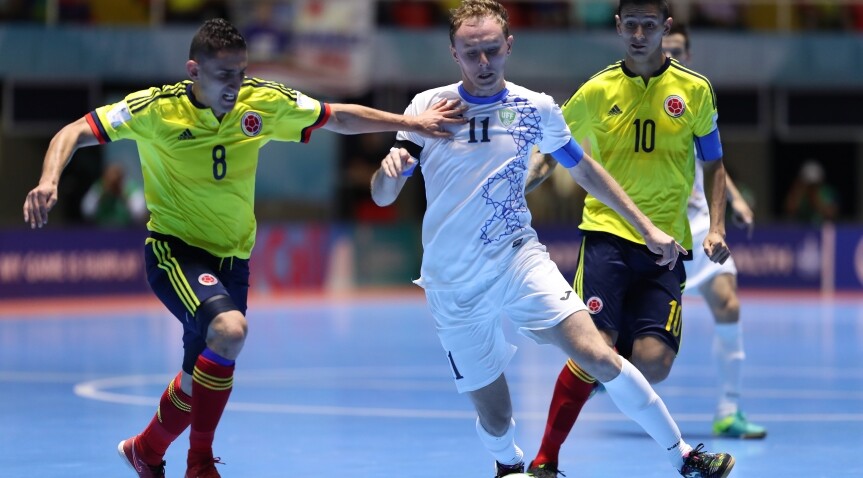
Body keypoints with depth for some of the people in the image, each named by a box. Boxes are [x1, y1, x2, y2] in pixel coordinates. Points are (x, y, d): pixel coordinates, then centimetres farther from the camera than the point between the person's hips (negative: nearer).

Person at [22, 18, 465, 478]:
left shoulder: (264, 102, -5)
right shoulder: (155, 108, -16)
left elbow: (338, 117, 8)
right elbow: (74, 133, -13)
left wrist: (412, 123, 5)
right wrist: (49, 181, -32)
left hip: (232, 258, 5)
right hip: (175, 250, -5)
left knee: (201, 379, 12)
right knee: (230, 329, -32)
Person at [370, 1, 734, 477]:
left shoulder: (536, 109, 1)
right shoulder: (429, 107, -4)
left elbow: (585, 170, 17)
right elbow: (381, 196, -7)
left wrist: (647, 227, 13)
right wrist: (389, 167, -30)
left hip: (519, 259, 1)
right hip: (452, 285, -1)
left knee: (599, 357, -19)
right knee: (495, 418, 1)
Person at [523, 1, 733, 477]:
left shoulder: (694, 90, 6)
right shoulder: (596, 91, 4)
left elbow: (713, 165, 14)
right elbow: (549, 153, 14)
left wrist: (716, 228, 2)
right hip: (607, 234, -1)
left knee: (654, 363, -13)